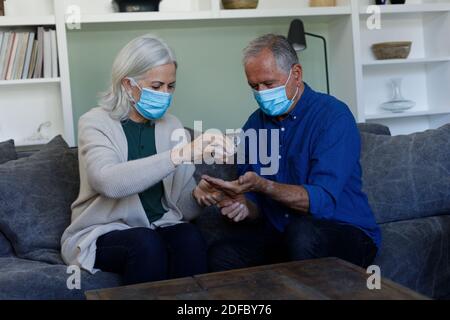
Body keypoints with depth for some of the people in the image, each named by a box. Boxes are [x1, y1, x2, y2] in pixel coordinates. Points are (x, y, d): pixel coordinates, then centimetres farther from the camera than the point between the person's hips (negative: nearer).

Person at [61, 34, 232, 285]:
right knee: (146, 243, -33)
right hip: (104, 233, -3)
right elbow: (108, 182, -31)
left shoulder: (172, 127, 5)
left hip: (161, 228, 4)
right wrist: (180, 154, -36)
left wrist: (197, 196, -18)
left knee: (191, 238, -27)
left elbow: (182, 209, 6)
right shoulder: (95, 123, -8)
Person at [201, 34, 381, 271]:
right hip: (279, 233, 4)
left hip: (346, 232, -4)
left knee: (302, 231, -37)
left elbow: (323, 200, -22)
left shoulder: (334, 116, -11)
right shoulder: (254, 125, 8)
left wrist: (262, 186, -33)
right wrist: (243, 207, -13)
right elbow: (258, 209, 11)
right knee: (221, 255, -22)